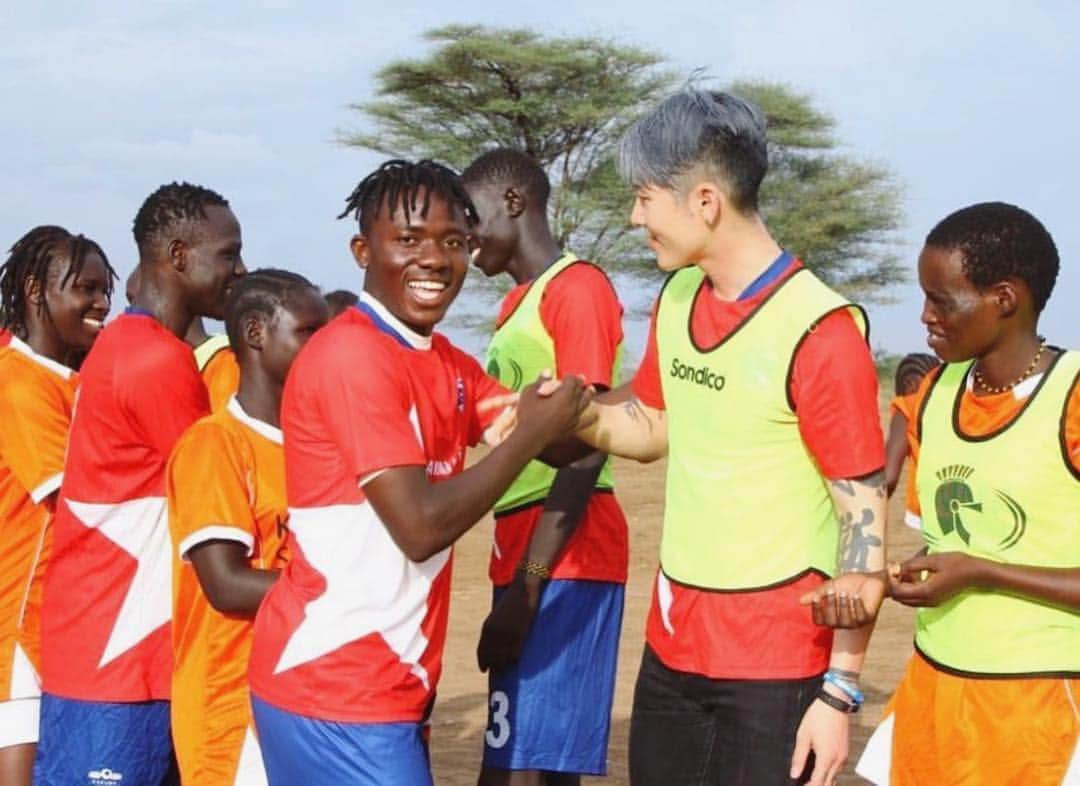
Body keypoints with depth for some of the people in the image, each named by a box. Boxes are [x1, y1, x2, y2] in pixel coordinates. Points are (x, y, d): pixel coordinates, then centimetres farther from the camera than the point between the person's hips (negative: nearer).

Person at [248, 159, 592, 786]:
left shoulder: (449, 364, 12)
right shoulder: (353, 356, -17)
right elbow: (422, 524, -22)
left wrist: (565, 418, -15)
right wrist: (534, 434, -14)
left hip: (386, 682, 9)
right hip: (334, 688, -9)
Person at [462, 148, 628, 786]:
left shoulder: (578, 288, -10)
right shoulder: (521, 302, 19)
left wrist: (526, 586, -22)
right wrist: (518, 578, 16)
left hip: (563, 560, -10)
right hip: (528, 556, 10)